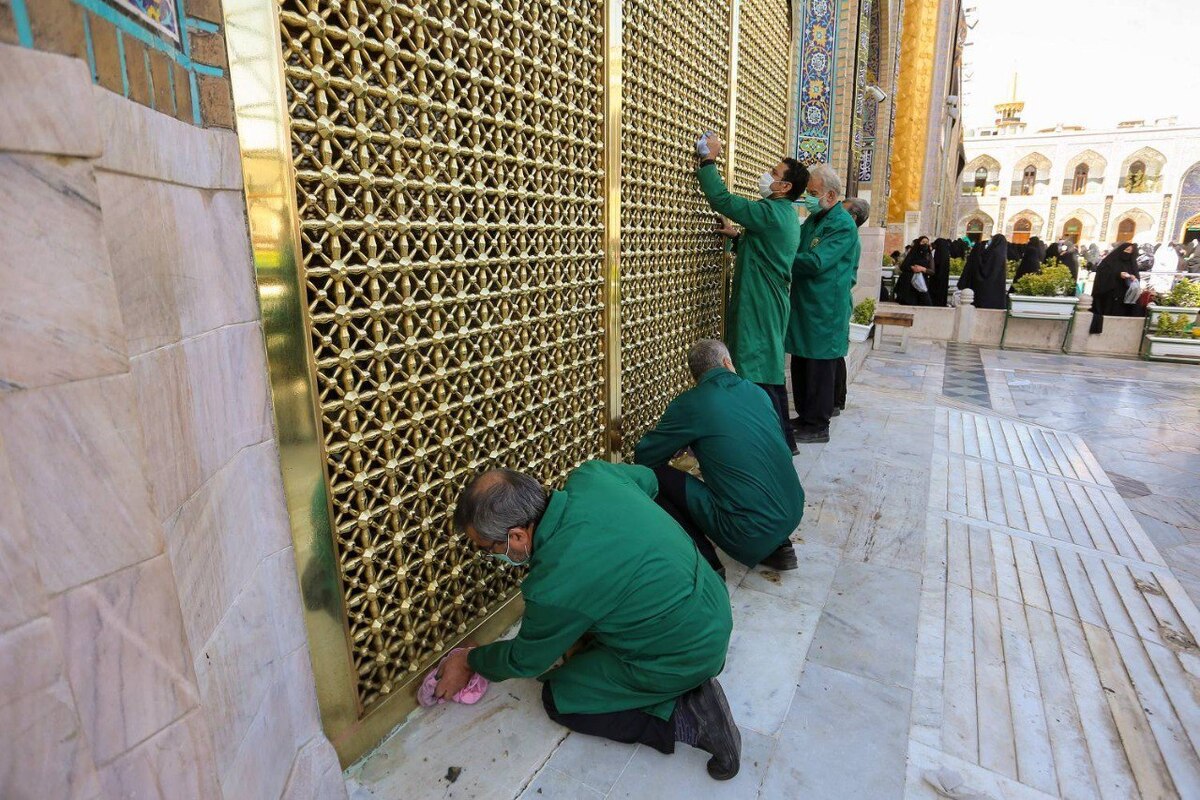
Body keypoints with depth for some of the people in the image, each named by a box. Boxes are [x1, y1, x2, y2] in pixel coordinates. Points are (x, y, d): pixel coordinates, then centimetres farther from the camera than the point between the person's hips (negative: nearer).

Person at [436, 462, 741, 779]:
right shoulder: (588, 476, -12)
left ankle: (686, 720, 0)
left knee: (559, 699, 8)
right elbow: (647, 479, 11)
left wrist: (469, 660, 13)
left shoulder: (553, 589, -28)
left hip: (686, 657, -8)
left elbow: (524, 661, -6)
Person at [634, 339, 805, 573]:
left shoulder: (689, 404, -7)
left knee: (654, 476, 1)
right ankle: (779, 547, 24)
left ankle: (707, 565, 4)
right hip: (794, 513, 7)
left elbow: (644, 457, 0)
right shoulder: (758, 392, 10)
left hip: (752, 531, -6)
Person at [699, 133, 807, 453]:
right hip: (770, 306, 11)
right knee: (769, 372, 17)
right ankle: (782, 441, 28)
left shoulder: (771, 212, -16)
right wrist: (739, 237, 14)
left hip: (760, 309, -11)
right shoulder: (787, 216, 15)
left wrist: (710, 160, -8)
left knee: (759, 374, -6)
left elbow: (722, 199, -18)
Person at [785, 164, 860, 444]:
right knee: (801, 366, 14)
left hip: (825, 311, -8)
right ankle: (805, 416, 27)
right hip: (804, 306, 8)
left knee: (819, 369, 0)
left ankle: (817, 427, 11)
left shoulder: (843, 225, -13)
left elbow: (815, 262, -22)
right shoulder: (813, 219, 14)